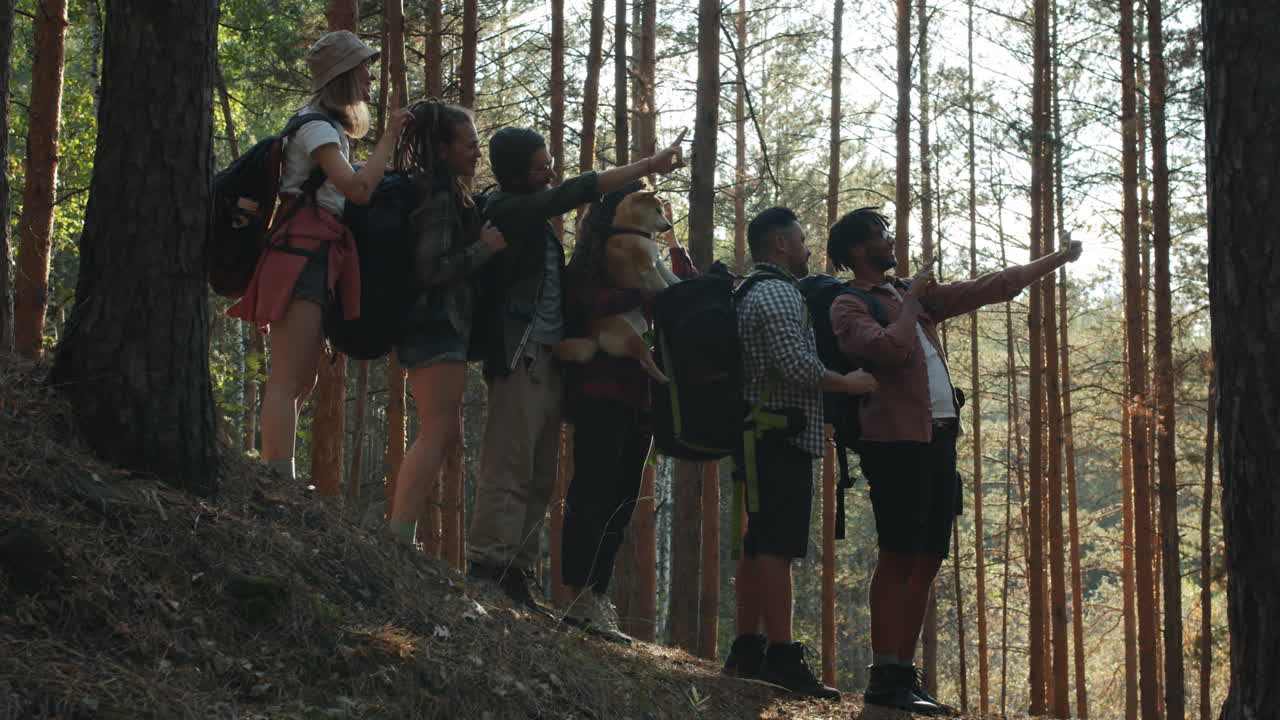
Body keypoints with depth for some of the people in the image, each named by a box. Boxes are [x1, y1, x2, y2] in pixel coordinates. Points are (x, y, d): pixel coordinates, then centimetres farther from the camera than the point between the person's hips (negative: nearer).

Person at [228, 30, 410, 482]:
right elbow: (358, 189, -19)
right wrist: (389, 137, -12)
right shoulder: (317, 127, -7)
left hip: (318, 259, 10)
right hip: (303, 254, -10)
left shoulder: (329, 128, 25)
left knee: (302, 380, 8)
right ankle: (280, 480, -23)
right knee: (288, 379, -17)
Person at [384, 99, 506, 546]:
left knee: (439, 434, 12)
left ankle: (397, 538, 9)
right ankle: (399, 538, -18)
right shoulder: (440, 198, -15)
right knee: (438, 432, -13)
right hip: (439, 326, -11)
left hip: (432, 327, 11)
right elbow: (430, 269, -21)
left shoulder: (442, 193, 17)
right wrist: (485, 247, -15)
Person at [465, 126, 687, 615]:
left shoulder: (532, 215, 22)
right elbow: (576, 193, -15)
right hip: (520, 356, -9)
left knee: (540, 477, 6)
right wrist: (649, 166, -12)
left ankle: (515, 575, 7)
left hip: (546, 359, 9)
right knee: (510, 467, -13)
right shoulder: (507, 210, -7)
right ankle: (487, 569, -14)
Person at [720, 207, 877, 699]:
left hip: (760, 435, 11)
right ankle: (782, 657, -16)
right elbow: (795, 363, -22)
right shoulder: (779, 294, -12)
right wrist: (850, 383, -11)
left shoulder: (751, 295, 21)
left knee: (759, 544, 12)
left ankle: (747, 650, 14)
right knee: (778, 546, -13)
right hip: (782, 433, -11)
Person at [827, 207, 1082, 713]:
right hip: (896, 440, -8)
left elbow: (986, 290, 27)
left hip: (938, 439, 8)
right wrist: (910, 300, -7)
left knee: (927, 559, 6)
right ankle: (885, 676, -12)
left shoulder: (914, 295, 22)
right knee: (899, 556, -12)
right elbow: (893, 349, -22)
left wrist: (1059, 260, 31)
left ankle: (904, 672, 10)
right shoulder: (850, 306, -3)